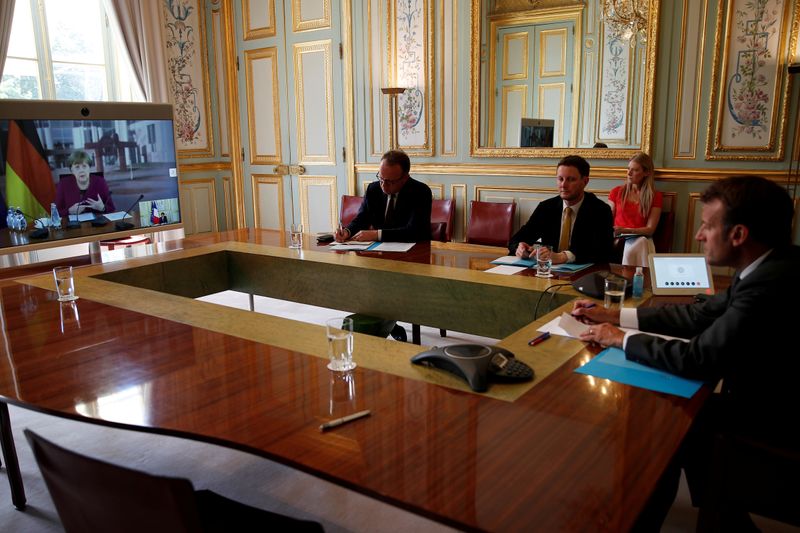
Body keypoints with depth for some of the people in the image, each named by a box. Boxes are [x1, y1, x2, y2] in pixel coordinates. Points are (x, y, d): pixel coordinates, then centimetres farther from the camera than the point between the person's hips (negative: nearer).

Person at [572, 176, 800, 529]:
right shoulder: (770, 266, -3)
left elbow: (699, 359, -29)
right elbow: (700, 315, 5)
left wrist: (622, 339, -14)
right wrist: (613, 315, 3)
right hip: (767, 398, 8)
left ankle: (642, 519, 26)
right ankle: (719, 513, 30)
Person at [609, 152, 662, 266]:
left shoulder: (656, 197, 12)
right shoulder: (616, 192, 18)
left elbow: (650, 229, 2)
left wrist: (625, 230, -15)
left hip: (641, 238, 0)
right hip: (618, 238, 0)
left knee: (639, 243, -38)